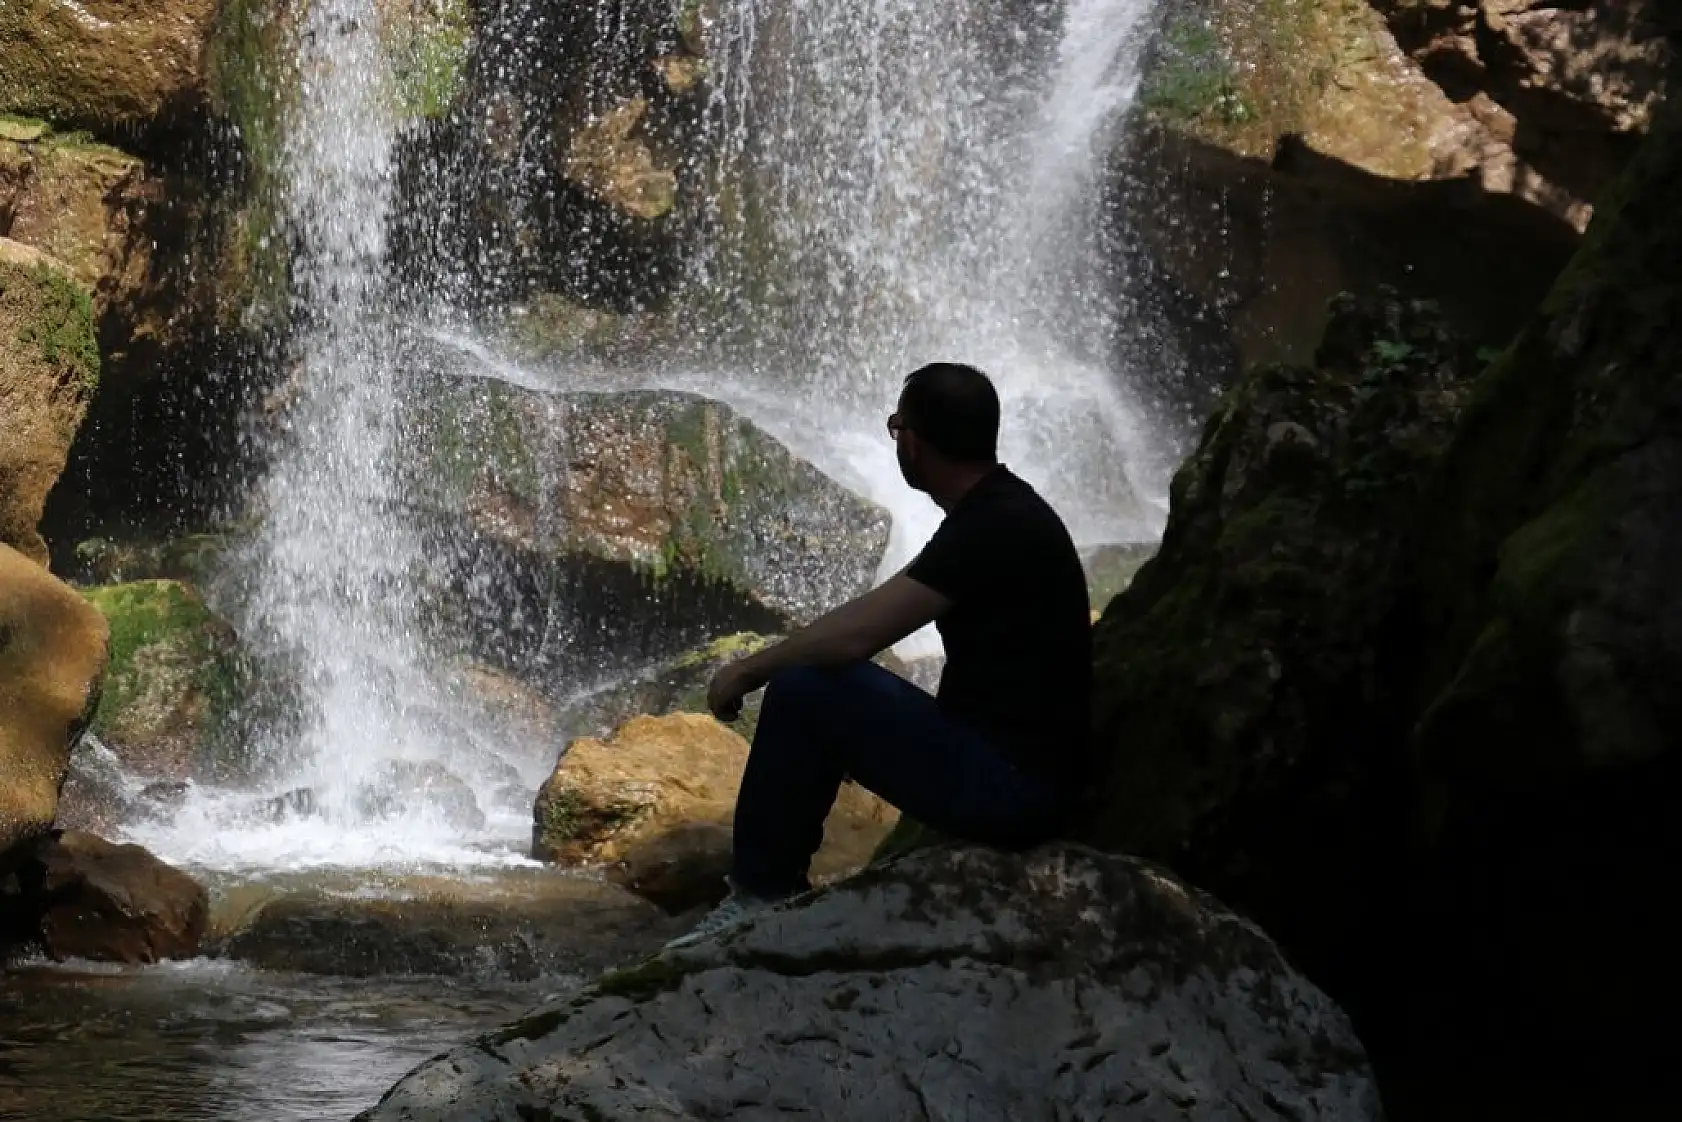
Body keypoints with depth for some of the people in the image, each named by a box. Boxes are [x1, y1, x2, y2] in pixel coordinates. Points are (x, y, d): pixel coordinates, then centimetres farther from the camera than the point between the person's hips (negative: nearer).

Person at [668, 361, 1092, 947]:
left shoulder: (995, 527, -20)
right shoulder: (1004, 510, 12)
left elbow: (856, 633, -24)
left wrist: (746, 672, -10)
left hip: (1009, 785, -10)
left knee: (801, 689, -15)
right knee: (820, 677, 19)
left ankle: (758, 898, -3)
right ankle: (773, 889, 22)